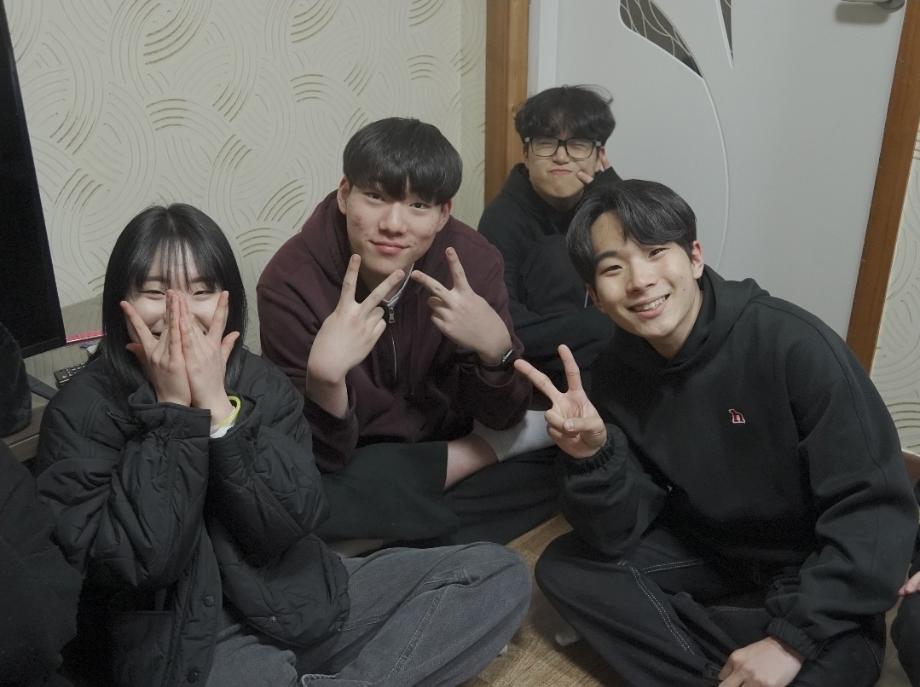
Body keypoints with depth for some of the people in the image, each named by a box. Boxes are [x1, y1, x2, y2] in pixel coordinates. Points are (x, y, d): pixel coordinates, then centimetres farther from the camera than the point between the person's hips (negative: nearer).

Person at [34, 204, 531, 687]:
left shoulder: (261, 382, 0)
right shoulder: (80, 413, -8)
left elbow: (291, 526, -10)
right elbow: (139, 561, -18)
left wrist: (218, 405, -18)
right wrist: (173, 409, -19)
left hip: (299, 603, 5)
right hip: (181, 642, -4)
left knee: (499, 574, -5)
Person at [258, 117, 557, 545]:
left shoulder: (472, 258, -17)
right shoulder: (292, 283, -24)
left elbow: (502, 417, -12)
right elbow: (323, 455, -24)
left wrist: (496, 347, -33)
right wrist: (325, 375, -43)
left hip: (443, 439, 2)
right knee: (311, 497, -34)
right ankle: (490, 450, -11)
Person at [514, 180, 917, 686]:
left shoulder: (794, 346, -25)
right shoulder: (618, 370, -10)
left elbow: (876, 509, -22)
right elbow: (617, 535, -11)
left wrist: (792, 639, -25)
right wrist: (592, 453, -31)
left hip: (815, 573, -4)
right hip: (706, 547, 5)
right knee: (563, 569, -11)